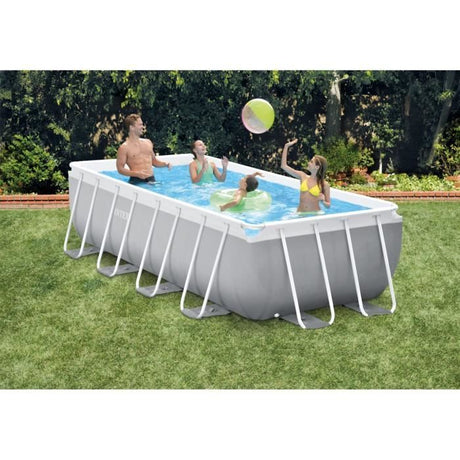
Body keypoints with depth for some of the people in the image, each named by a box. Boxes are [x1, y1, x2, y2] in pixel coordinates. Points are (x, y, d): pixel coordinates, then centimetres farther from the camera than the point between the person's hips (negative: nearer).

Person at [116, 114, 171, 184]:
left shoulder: (148, 142, 18)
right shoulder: (124, 148, 0)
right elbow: (120, 169, -3)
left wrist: (166, 164, 10)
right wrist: (136, 174, -17)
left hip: (151, 179, 5)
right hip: (136, 181, -5)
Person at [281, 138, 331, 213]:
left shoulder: (324, 185, -2)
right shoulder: (303, 177, 6)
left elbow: (328, 205, 6)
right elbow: (284, 166, 7)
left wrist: (323, 201, -17)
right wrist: (286, 146, 7)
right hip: (300, 214, 3)